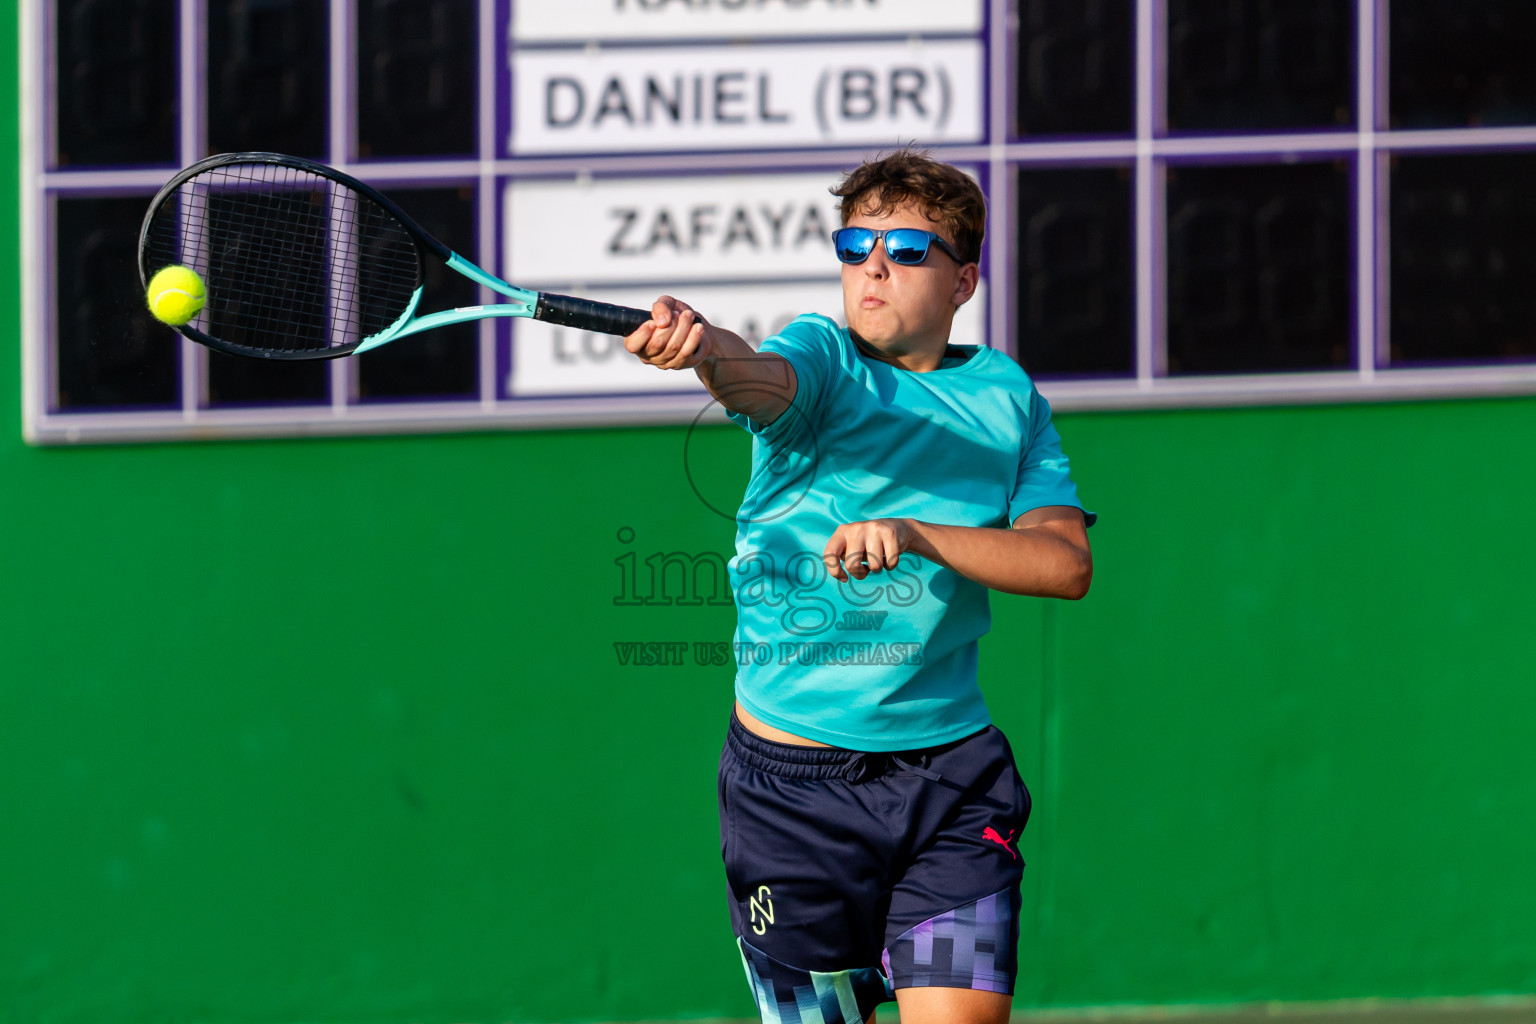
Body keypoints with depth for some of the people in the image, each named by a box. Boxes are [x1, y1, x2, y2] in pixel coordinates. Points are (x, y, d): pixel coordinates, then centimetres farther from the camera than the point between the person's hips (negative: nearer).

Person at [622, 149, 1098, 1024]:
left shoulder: (1007, 396, 6)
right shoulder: (823, 359, -3)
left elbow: (1067, 563, -4)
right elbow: (763, 379, -28)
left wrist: (917, 534, -20)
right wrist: (704, 348, -53)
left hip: (952, 779, 2)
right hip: (795, 780, -2)